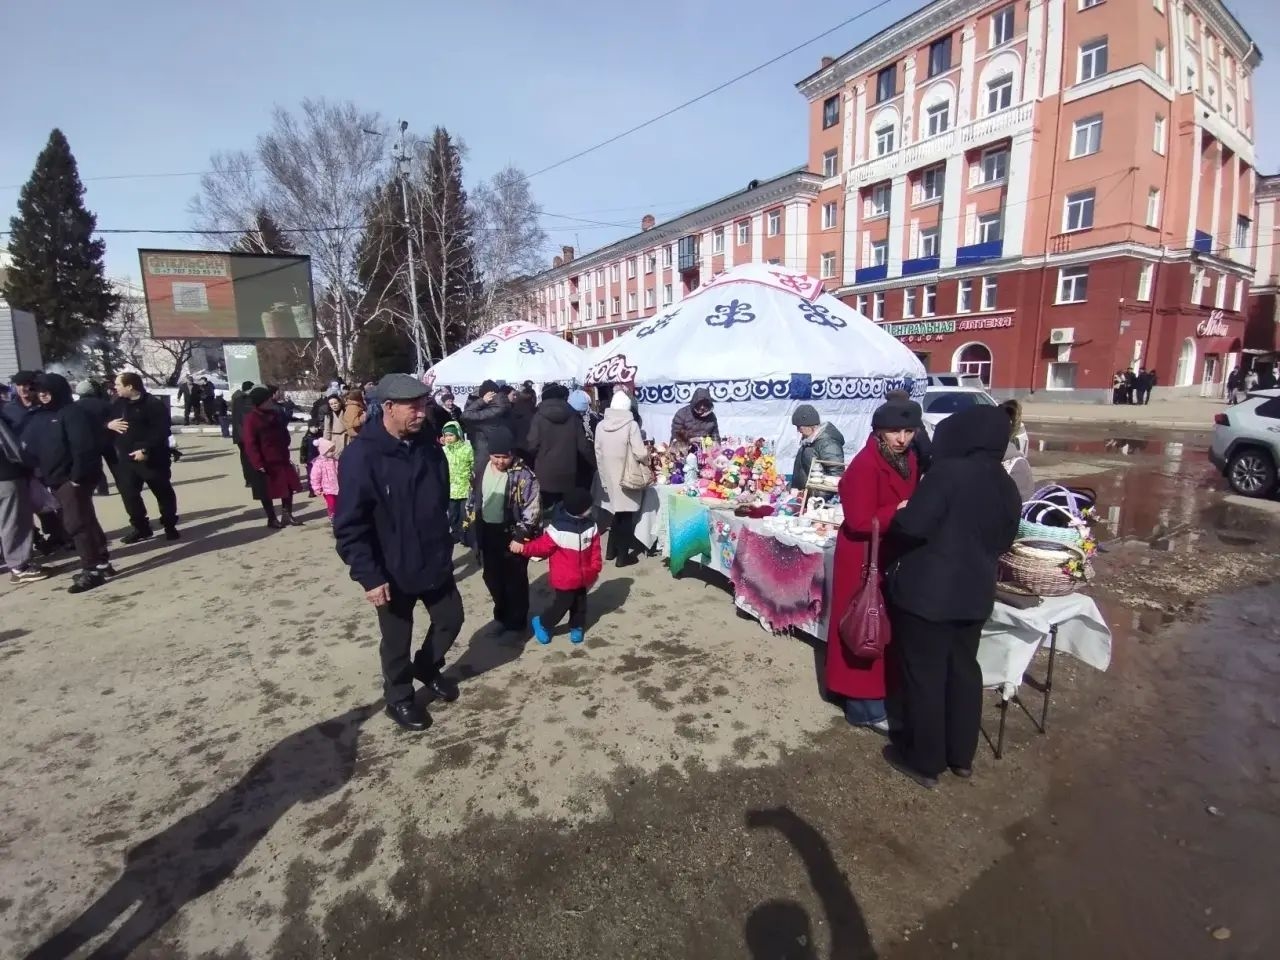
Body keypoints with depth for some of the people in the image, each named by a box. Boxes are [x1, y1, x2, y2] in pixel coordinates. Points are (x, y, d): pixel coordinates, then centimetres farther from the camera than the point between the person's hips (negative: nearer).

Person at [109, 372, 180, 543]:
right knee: (129, 494, 8)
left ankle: (170, 526, 16)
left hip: (151, 458, -7)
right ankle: (141, 527, 21)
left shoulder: (154, 403, -12)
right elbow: (103, 419, 22)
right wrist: (108, 424, -2)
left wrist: (146, 449, -24)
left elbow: (161, 431, -18)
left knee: (163, 493, 3)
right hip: (126, 458, 7)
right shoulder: (118, 404, 11)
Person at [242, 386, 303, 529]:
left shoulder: (275, 414, 8)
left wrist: (286, 454, 13)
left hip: (281, 459, 6)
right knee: (267, 492, 6)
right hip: (264, 463, -6)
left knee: (289, 487, 9)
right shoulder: (251, 418, -12)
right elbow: (250, 444, -16)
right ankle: (272, 519, 17)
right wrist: (258, 463, -20)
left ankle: (287, 515, 21)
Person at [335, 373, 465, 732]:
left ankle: (427, 666, 45)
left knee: (451, 619, 18)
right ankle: (399, 698, 38)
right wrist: (368, 576, -21)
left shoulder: (428, 447, -2)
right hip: (393, 571, -5)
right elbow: (348, 526, -20)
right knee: (397, 639, 13)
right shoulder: (361, 456, -21)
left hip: (435, 562, 6)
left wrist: (446, 546, 15)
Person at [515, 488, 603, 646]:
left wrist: (594, 570, 7)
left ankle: (577, 627, 42)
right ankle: (542, 624, 30)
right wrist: (523, 548, -14)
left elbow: (595, 551, 3)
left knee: (579, 605, 19)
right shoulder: (558, 529, -25)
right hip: (563, 579, -5)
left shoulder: (590, 526, -6)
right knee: (561, 605, 5)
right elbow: (542, 546, -13)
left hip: (582, 578, 5)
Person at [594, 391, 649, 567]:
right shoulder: (631, 425, -15)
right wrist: (647, 459, 4)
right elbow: (640, 454, -19)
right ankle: (622, 556, 11)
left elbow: (598, 454, 4)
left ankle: (611, 551, 28)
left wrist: (604, 478, 15)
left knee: (616, 513, 20)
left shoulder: (600, 425, -2)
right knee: (625, 517, 6)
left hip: (609, 477, 5)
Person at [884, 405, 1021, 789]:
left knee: (924, 675, 6)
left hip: (927, 592, -7)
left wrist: (897, 517, -4)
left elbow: (911, 526, -24)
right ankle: (961, 756, 33)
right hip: (975, 594, 8)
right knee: (964, 670, 19)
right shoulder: (1008, 488, 6)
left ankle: (924, 761, 19)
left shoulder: (949, 472, -19)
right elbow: (1004, 542, 17)